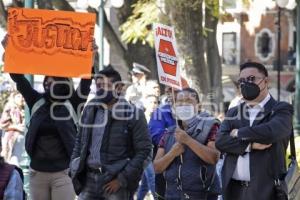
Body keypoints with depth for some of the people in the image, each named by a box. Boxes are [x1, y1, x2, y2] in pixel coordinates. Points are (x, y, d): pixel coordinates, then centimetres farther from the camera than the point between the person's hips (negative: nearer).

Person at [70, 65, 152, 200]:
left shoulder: (133, 115, -7)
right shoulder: (90, 110, 10)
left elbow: (143, 150, -8)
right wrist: (74, 168, 8)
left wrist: (122, 179, -12)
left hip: (115, 180, -5)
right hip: (89, 178, 5)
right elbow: (80, 141, 20)